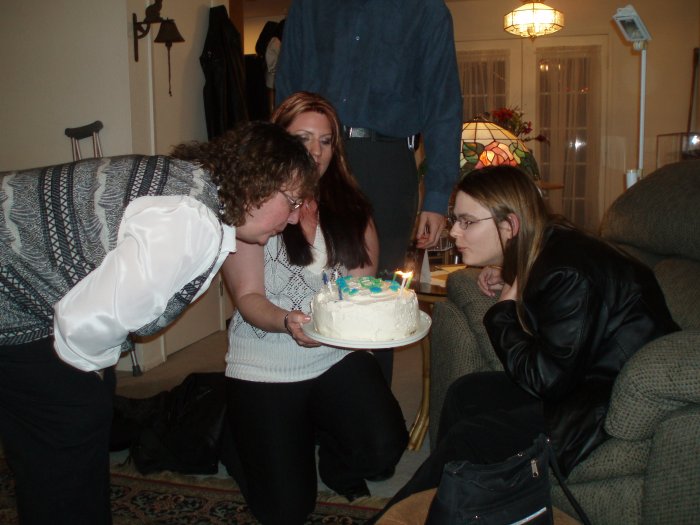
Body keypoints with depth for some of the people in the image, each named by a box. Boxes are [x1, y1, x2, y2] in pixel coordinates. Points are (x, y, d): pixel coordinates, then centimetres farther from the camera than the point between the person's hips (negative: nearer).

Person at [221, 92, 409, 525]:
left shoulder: (352, 209, 6)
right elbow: (248, 298, -10)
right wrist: (287, 321, -32)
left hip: (338, 358, 3)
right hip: (265, 369, -2)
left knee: (384, 452, -22)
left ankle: (335, 458, 17)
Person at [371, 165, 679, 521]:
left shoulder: (568, 273, -26)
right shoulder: (546, 250, 2)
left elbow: (545, 380, -23)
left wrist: (504, 311, -11)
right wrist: (508, 278, 3)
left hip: (619, 401, -10)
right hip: (581, 376, 10)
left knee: (468, 439, -16)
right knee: (465, 393, 3)